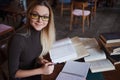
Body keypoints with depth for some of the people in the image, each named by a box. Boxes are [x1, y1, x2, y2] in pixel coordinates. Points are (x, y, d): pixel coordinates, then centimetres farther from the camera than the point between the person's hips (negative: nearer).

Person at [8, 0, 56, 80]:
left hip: (36, 73, 5)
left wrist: (40, 59, -12)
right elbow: (13, 73, -19)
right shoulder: (18, 39, -28)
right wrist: (41, 70, -24)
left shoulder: (43, 32, -10)